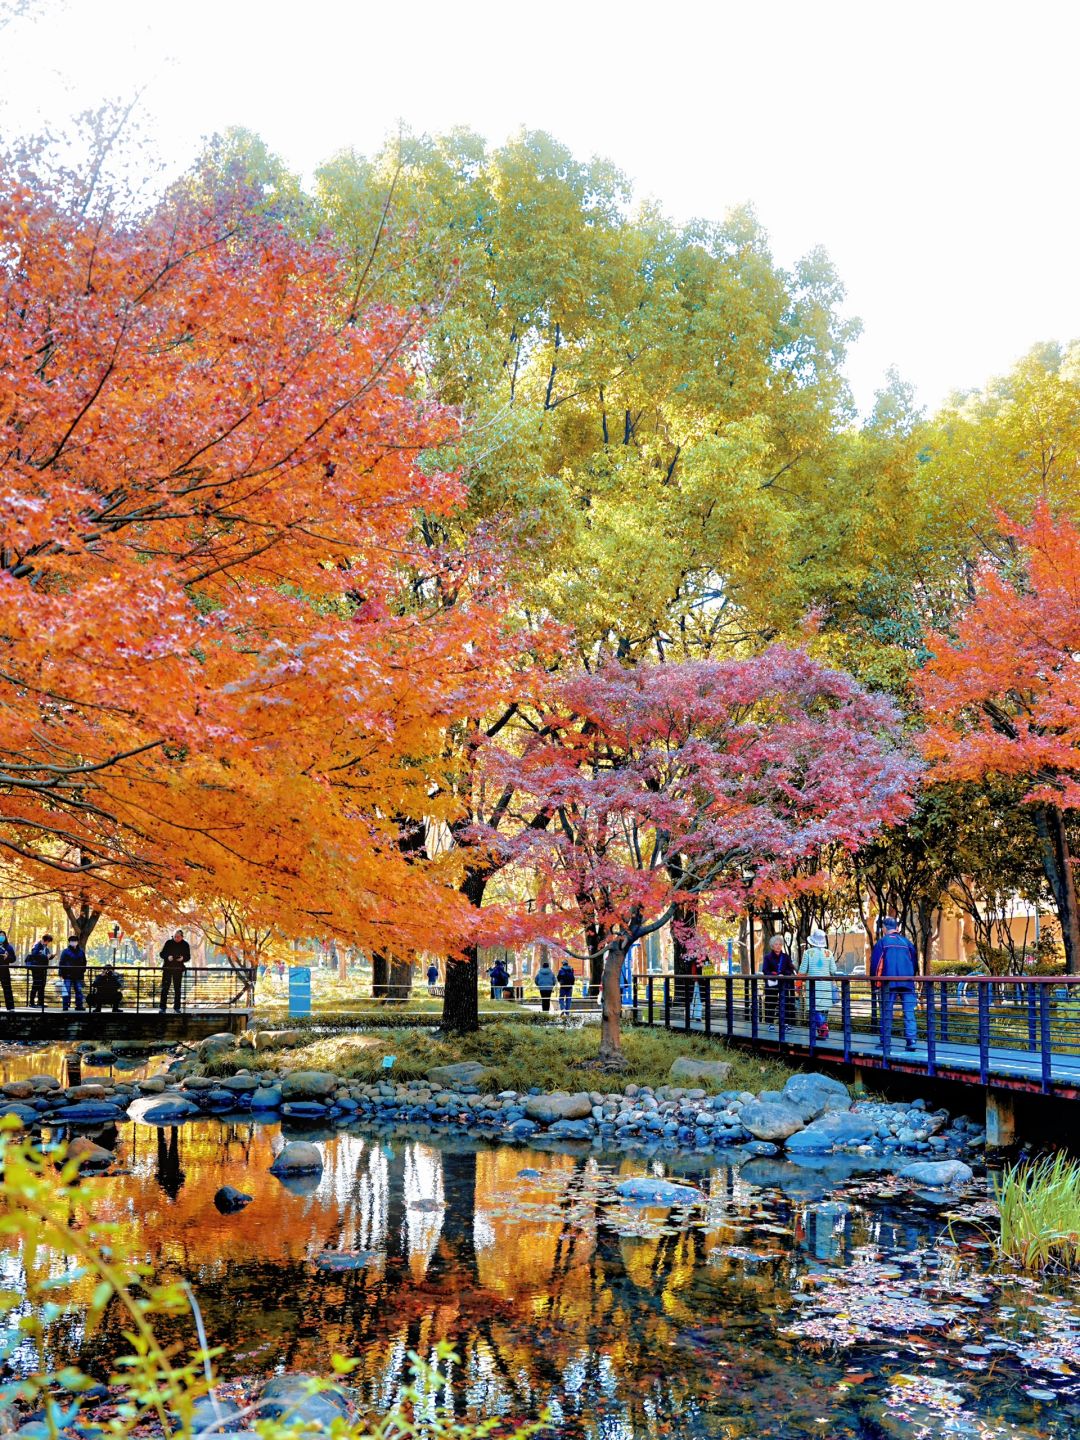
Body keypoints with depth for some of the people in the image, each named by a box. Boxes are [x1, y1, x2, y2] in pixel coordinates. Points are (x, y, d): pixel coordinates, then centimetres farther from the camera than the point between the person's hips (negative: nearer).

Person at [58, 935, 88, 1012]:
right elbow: (61, 963, -3)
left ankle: (79, 1005, 10)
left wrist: (83, 971, 10)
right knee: (67, 991, -4)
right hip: (68, 975, -3)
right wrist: (61, 973, -9)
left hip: (78, 975, 3)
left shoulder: (81, 952, 9)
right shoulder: (65, 951, -2)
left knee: (79, 991, 6)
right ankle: (66, 1005, 0)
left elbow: (84, 963, 16)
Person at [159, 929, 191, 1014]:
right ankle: (162, 1007, 1)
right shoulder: (168, 943, 0)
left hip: (178, 969, 1)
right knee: (165, 988, -3)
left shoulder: (185, 945, 2)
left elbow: (188, 957, 5)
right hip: (167, 968, -1)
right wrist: (167, 957, -18)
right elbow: (161, 954, 1)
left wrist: (183, 958, -16)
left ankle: (177, 1007, 12)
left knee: (177, 989, 5)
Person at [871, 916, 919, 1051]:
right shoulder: (906, 941, 12)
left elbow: (875, 962, -1)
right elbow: (915, 961, 16)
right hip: (907, 981, 2)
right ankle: (911, 1041, -9)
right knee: (909, 1011, 1)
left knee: (887, 1011, 5)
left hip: (889, 981, -2)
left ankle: (884, 1041, 6)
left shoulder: (882, 942, 3)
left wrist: (875, 979, 12)